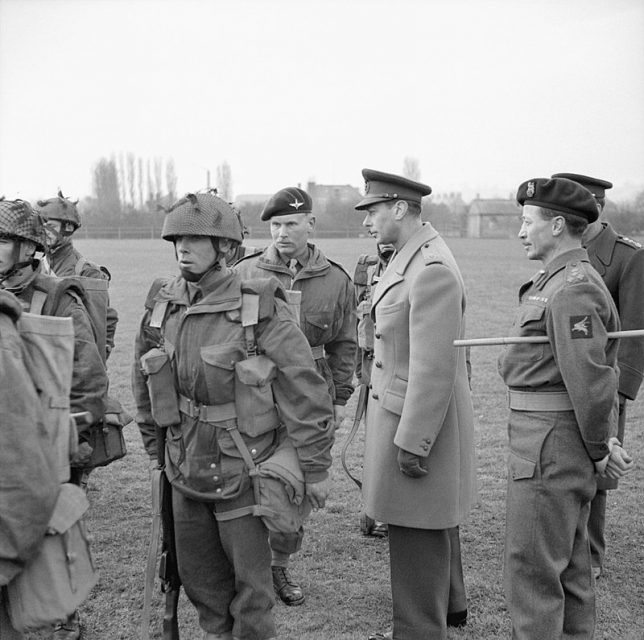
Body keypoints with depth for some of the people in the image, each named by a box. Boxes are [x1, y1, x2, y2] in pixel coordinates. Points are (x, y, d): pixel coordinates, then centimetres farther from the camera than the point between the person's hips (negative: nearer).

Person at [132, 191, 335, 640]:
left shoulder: (262, 309, -18)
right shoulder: (161, 304, 0)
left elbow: (304, 390, -15)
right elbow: (144, 380, 13)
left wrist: (316, 468, -12)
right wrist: (154, 446, 16)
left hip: (243, 472, -5)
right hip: (185, 470, 6)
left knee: (250, 579, 9)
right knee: (198, 574, 19)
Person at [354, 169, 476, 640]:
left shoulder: (432, 270, -21)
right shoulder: (411, 258, 11)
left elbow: (434, 367, -23)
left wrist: (412, 442, -20)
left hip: (418, 422, -10)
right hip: (402, 407, 10)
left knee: (417, 541, 2)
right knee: (425, 535, 20)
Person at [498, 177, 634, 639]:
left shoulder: (573, 289, -19)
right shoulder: (560, 280, 14)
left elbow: (589, 377, -24)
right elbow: (602, 372, 16)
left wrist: (600, 450, -12)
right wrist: (607, 437, 9)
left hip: (551, 444, -10)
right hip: (560, 441, 10)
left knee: (532, 570, -2)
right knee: (569, 566, 20)